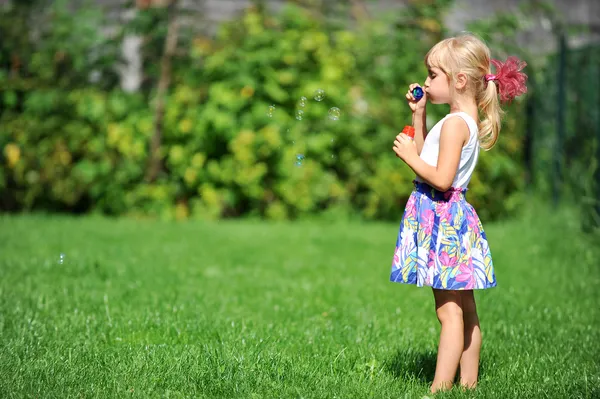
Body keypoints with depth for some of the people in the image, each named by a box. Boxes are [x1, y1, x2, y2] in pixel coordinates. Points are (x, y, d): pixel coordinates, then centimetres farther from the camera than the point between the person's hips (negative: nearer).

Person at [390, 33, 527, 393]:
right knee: (465, 310, 13)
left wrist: (410, 156, -13)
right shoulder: (468, 120, 13)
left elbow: (442, 178, -24)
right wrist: (419, 115, 17)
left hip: (442, 217, -10)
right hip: (453, 215, 10)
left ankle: (440, 387, -6)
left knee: (450, 311, -8)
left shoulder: (454, 123, -17)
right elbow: (426, 154, 23)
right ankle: (469, 382, 21)